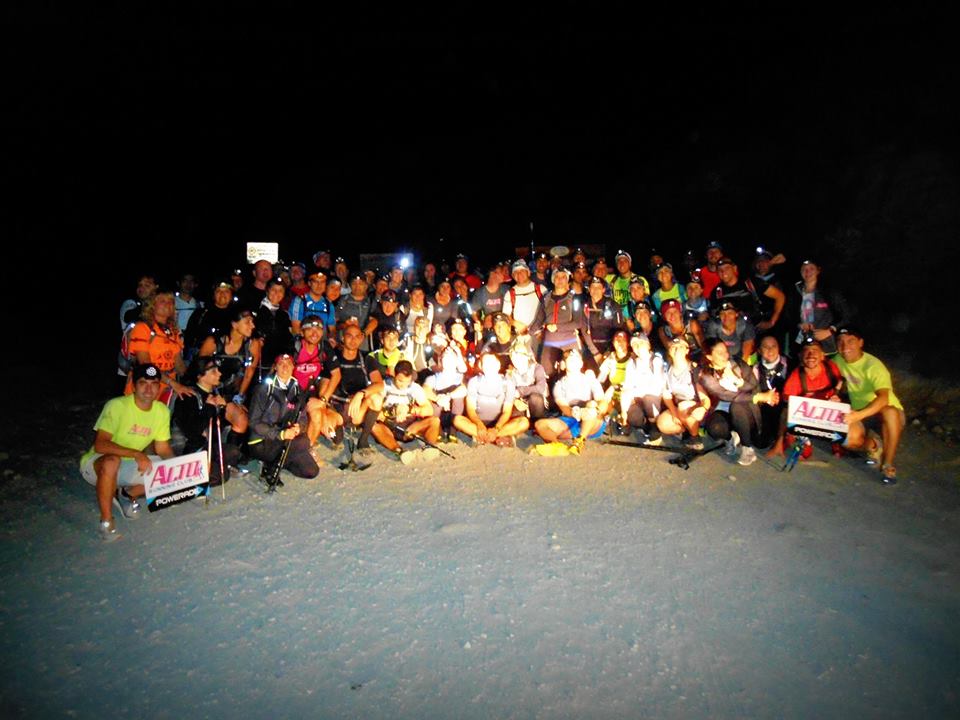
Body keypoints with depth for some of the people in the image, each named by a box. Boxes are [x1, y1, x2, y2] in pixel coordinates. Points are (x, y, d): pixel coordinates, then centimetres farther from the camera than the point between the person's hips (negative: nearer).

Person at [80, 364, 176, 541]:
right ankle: (106, 521, -22)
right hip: (97, 463, -5)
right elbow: (100, 445, -30)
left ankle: (128, 494, 12)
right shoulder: (117, 406, -22)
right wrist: (137, 454, -39)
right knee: (112, 460, -38)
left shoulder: (162, 411, -5)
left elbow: (163, 448, -1)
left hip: (130, 466, 5)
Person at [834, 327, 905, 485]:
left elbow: (883, 398, -38)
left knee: (889, 411, -41)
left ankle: (888, 465, -26)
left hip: (890, 413, -4)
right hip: (859, 415, 4)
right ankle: (873, 445, 8)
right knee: (849, 439, -30)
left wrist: (859, 415, -54)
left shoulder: (873, 365, -22)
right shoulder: (838, 360, -4)